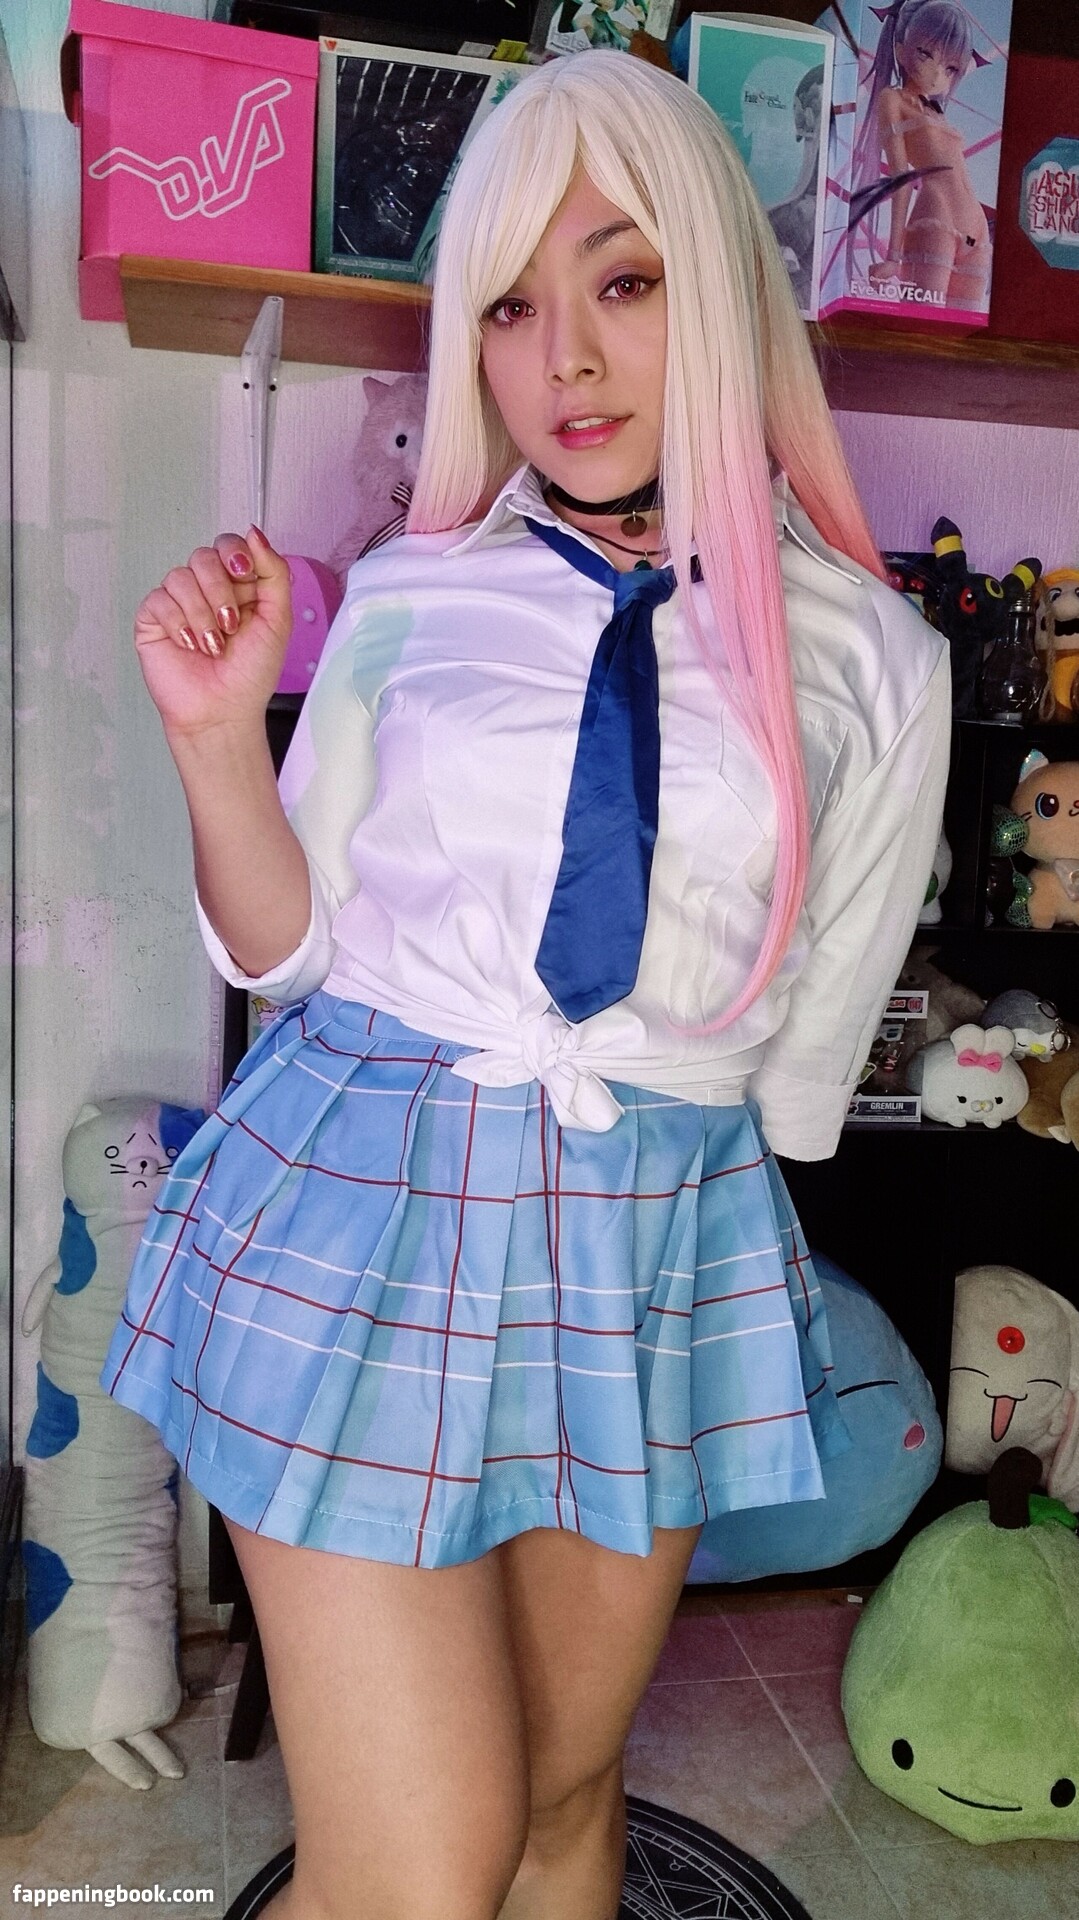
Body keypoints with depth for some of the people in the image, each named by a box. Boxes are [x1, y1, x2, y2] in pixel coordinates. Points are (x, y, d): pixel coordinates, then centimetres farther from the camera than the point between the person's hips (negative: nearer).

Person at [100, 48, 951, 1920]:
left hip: (670, 1242, 2)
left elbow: (811, 1039, 7)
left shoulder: (871, 660, -1)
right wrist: (218, 737, -10)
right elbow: (289, 948, 4)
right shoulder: (408, 603, 0)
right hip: (366, 1197, -1)